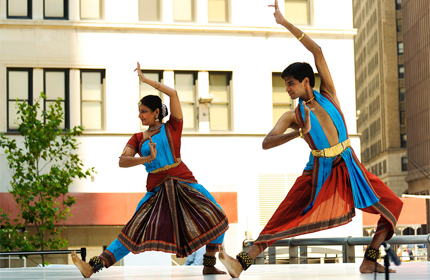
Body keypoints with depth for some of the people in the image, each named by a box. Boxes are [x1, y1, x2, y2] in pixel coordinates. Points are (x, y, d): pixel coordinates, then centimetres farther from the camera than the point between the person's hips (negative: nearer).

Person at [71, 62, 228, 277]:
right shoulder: (138, 138, 12)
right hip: (157, 190, 2)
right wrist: (147, 159, -19)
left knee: (217, 218, -14)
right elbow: (122, 161, -2)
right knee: (132, 233, -6)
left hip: (184, 184, -1)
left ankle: (209, 265, -1)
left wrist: (145, 80, -2)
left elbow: (173, 94, -6)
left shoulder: (172, 127, 5)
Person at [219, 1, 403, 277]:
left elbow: (317, 50, -5)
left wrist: (285, 23, -7)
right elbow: (266, 143, -12)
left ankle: (369, 261, 5)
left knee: (392, 207, -3)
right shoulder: (292, 116, 0)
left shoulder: (328, 95, 1)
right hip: (320, 171, -2)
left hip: (349, 167, 2)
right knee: (283, 219, -11)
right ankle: (242, 262, -16)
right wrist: (299, 133, -26)